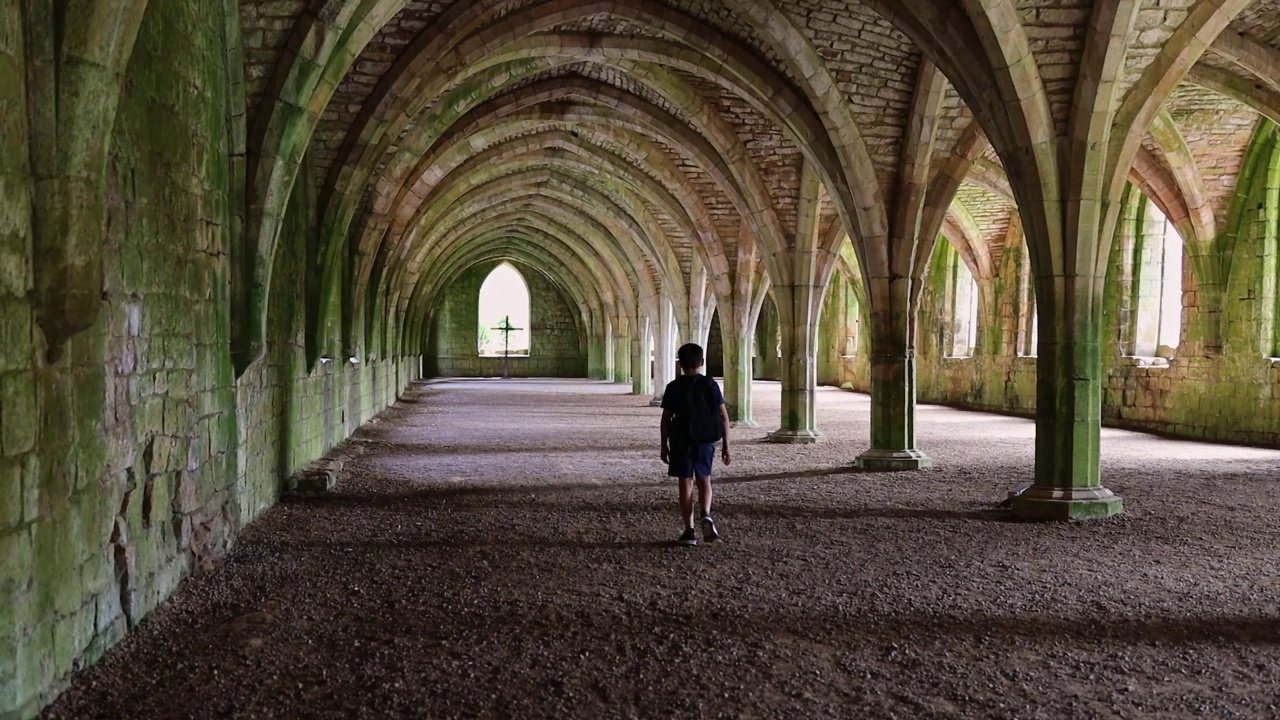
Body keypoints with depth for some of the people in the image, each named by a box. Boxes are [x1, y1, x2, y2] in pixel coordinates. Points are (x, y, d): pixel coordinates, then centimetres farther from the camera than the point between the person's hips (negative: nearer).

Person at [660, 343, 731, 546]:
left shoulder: (674, 387, -5)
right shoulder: (710, 384, -1)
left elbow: (666, 419, -5)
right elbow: (723, 416, -3)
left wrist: (664, 445, 4)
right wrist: (726, 445, 3)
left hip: (682, 441, -2)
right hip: (705, 440, 2)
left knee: (686, 483, 4)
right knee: (704, 479, 17)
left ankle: (689, 531, 2)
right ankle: (706, 515, -7)